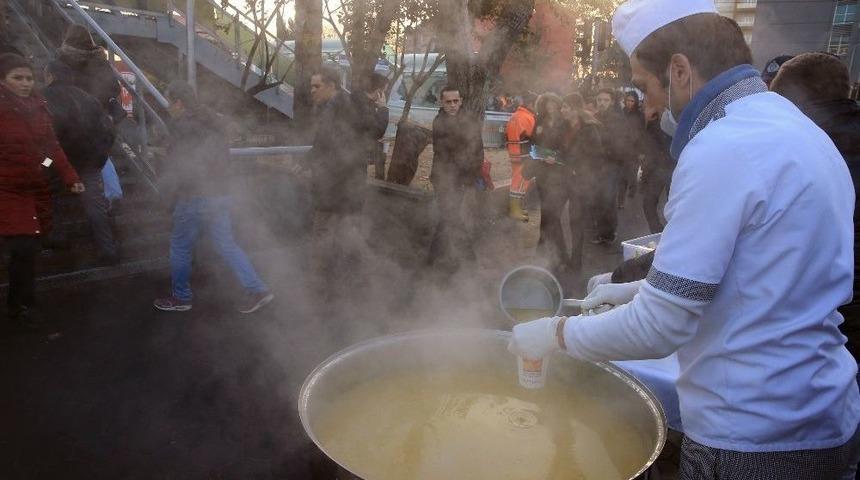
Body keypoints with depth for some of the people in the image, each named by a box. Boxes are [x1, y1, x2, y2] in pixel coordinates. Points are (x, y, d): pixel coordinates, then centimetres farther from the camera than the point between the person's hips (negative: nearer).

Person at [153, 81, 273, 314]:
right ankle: (257, 290, 4)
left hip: (193, 198, -8)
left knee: (180, 247, 8)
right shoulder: (214, 121, 13)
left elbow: (175, 167, -15)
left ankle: (180, 298, 20)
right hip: (220, 194, 8)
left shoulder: (181, 126, -13)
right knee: (227, 244, 11)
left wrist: (167, 193, -2)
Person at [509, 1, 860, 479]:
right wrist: (638, 289, 15)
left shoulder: (722, 148, -23)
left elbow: (660, 328, -22)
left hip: (754, 438, -8)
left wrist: (557, 332, -8)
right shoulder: (791, 124, 7)